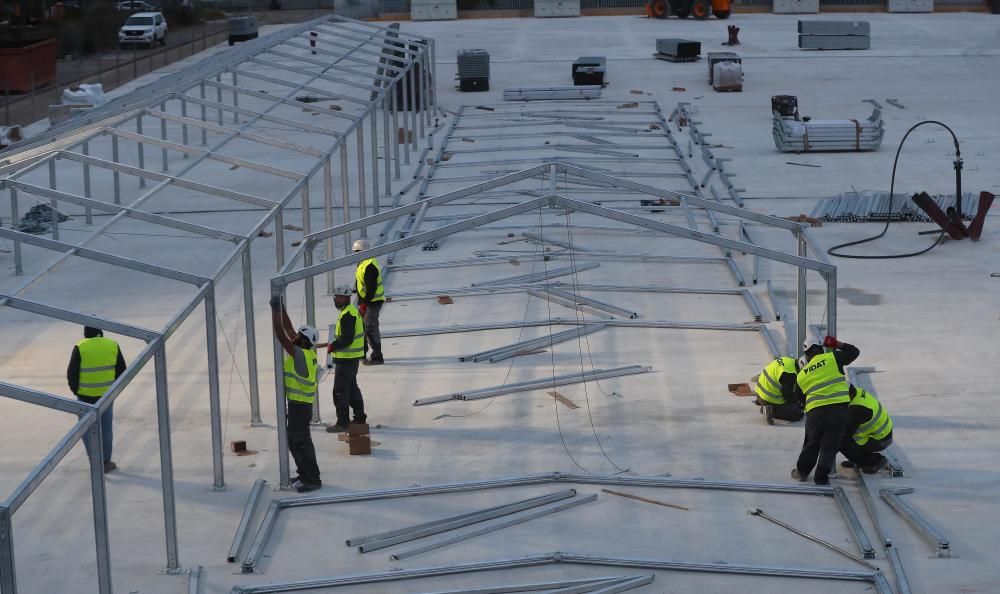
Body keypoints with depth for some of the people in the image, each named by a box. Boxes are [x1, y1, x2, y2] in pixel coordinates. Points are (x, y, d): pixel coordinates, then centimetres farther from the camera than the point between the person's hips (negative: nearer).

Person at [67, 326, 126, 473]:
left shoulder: (80, 348, -13)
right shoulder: (113, 345, -3)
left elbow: (72, 374, -9)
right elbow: (121, 371, 4)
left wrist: (76, 390, 8)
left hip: (85, 396, -2)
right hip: (106, 395, 2)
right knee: (106, 428, 13)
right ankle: (106, 462, 18)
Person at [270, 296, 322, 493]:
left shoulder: (301, 355, -23)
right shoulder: (308, 351, 2)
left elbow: (280, 335, -26)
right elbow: (288, 328, 9)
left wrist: (275, 310, -21)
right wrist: (280, 308, 5)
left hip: (300, 405, -10)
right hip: (296, 402, 10)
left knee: (301, 441, -3)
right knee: (293, 440, 19)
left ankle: (312, 479, 3)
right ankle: (304, 474, 28)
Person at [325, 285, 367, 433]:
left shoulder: (347, 315, -21)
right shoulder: (353, 311, 12)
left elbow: (347, 338, -26)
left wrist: (333, 346, -13)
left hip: (346, 359, -11)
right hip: (353, 357, 11)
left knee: (340, 391, -4)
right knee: (352, 388, 21)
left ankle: (342, 423, 0)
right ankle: (359, 417, 29)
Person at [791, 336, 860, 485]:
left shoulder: (801, 376, 15)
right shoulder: (832, 358, 5)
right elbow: (854, 351, 15)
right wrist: (837, 344, 26)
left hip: (814, 411, 2)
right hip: (838, 409, -2)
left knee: (811, 444, 22)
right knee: (830, 446, 8)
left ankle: (802, 471, 34)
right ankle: (821, 477, 6)